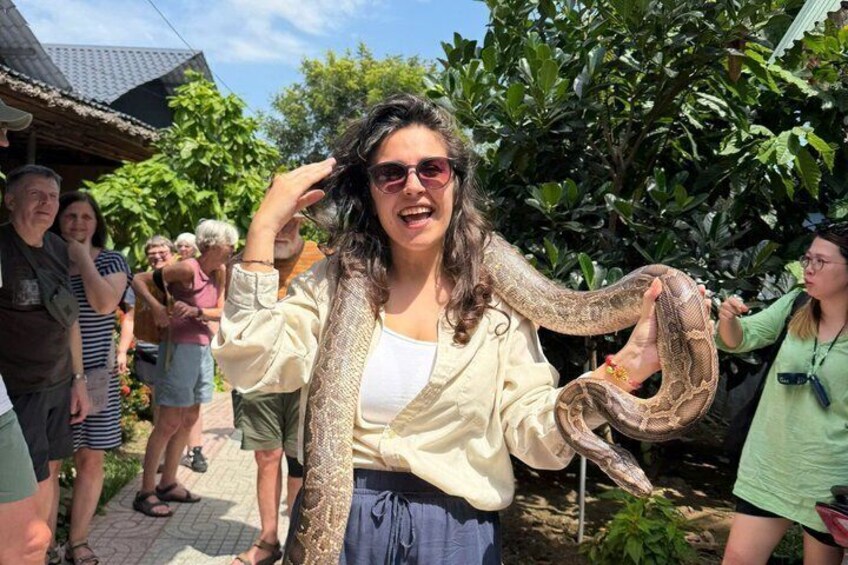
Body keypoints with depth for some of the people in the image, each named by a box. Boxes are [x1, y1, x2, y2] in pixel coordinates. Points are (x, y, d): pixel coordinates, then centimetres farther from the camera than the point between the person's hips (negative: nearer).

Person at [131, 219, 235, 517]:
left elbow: (221, 311, -2)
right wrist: (157, 308, -24)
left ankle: (168, 483, 27)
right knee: (169, 422, -4)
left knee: (189, 419, 14)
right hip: (180, 348, -8)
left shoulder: (219, 272, 5)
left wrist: (195, 311, -19)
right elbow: (138, 280, -13)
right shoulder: (187, 269, -15)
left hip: (203, 348, 8)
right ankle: (145, 491, 7)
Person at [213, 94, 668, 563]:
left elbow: (535, 435, -9)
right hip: (336, 522, 1)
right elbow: (249, 366, -16)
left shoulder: (496, 297, -6)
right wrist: (264, 228, -16)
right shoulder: (332, 284, -4)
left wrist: (628, 366, -24)